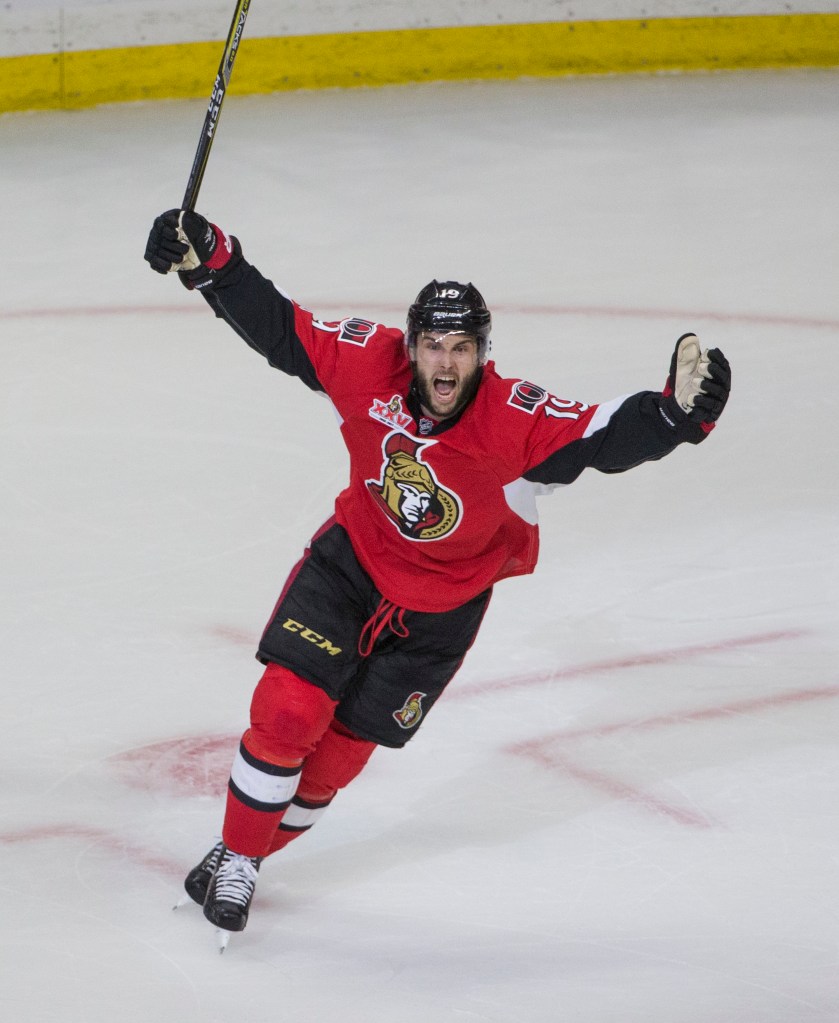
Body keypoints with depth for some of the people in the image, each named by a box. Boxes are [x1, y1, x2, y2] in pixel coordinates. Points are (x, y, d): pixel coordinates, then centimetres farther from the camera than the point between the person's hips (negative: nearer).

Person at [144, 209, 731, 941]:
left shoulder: (515, 420, -30)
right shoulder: (369, 365, -22)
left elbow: (610, 438, -36)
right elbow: (277, 326, -12)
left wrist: (680, 410, -54)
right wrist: (209, 261, -21)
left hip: (442, 606, -1)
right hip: (353, 558, 1)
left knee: (342, 747, 8)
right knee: (288, 711, -12)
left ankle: (250, 857, 31)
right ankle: (233, 859, 9)